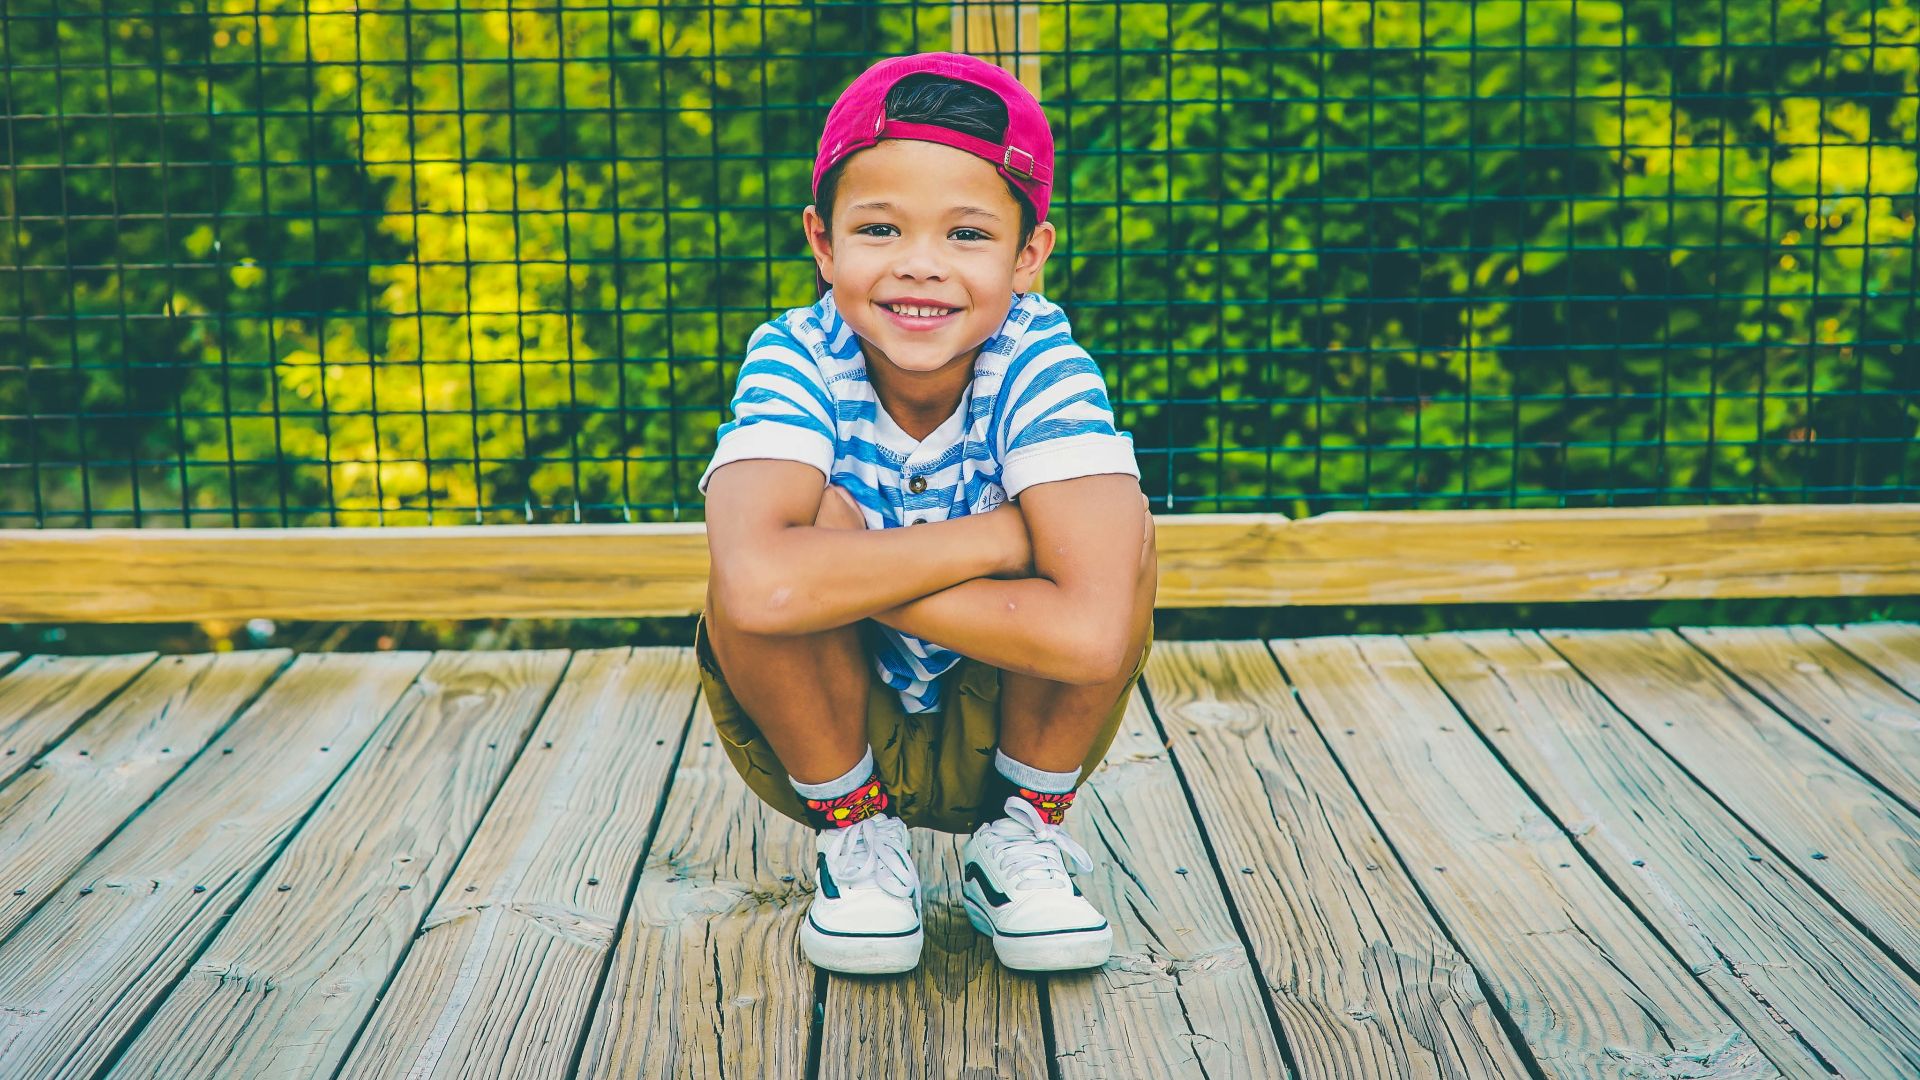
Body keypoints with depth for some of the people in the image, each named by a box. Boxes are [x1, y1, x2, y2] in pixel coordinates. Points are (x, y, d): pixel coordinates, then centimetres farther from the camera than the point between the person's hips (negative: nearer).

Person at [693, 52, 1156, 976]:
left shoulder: (1040, 358, -22)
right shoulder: (797, 358, -22)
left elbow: (1094, 636, -37)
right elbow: (761, 587, -44)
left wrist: (844, 574, -33)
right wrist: (997, 537, -34)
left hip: (1005, 731, 1)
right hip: (822, 734, 0)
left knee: (1118, 530, -25)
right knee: (816, 514, -29)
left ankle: (1021, 836, -2)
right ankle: (853, 835, -4)